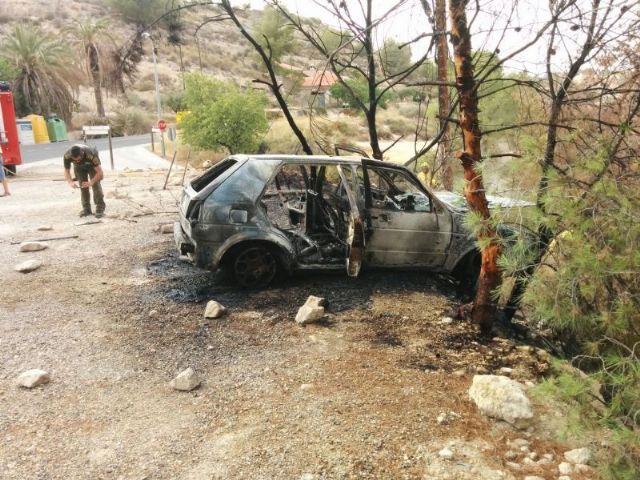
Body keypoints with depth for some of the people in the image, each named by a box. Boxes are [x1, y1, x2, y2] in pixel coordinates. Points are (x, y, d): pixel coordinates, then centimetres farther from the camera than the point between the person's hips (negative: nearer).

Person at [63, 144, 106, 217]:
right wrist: (70, 182, -37)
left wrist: (91, 182, -47)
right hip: (79, 167, 3)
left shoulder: (91, 154, -43)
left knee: (96, 185, -17)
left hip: (92, 165, -3)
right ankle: (86, 208, 5)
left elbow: (100, 173, -36)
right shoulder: (67, 156, -34)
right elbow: (66, 171, -19)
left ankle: (100, 209, -14)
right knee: (82, 187, -6)